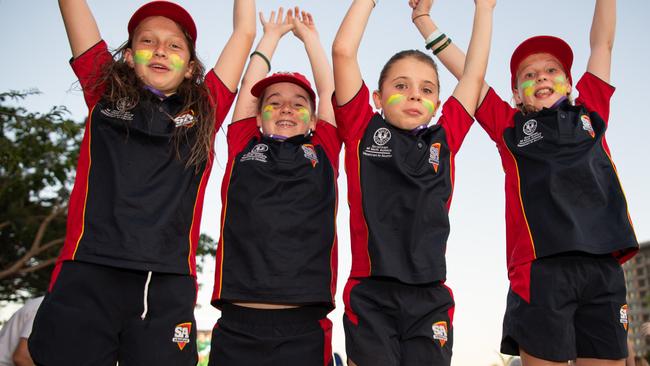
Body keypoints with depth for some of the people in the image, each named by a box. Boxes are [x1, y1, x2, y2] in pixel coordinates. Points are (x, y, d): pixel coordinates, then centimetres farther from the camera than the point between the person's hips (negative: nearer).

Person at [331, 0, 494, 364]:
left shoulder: (444, 140, 12)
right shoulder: (363, 132, 4)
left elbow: (475, 73, 18)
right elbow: (343, 52, 1)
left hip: (430, 299, 3)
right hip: (371, 297, -2)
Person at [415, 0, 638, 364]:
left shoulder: (589, 112, 20)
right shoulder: (510, 126, 14)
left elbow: (603, 42, 25)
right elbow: (464, 68, 18)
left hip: (604, 267, 3)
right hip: (541, 267, -2)